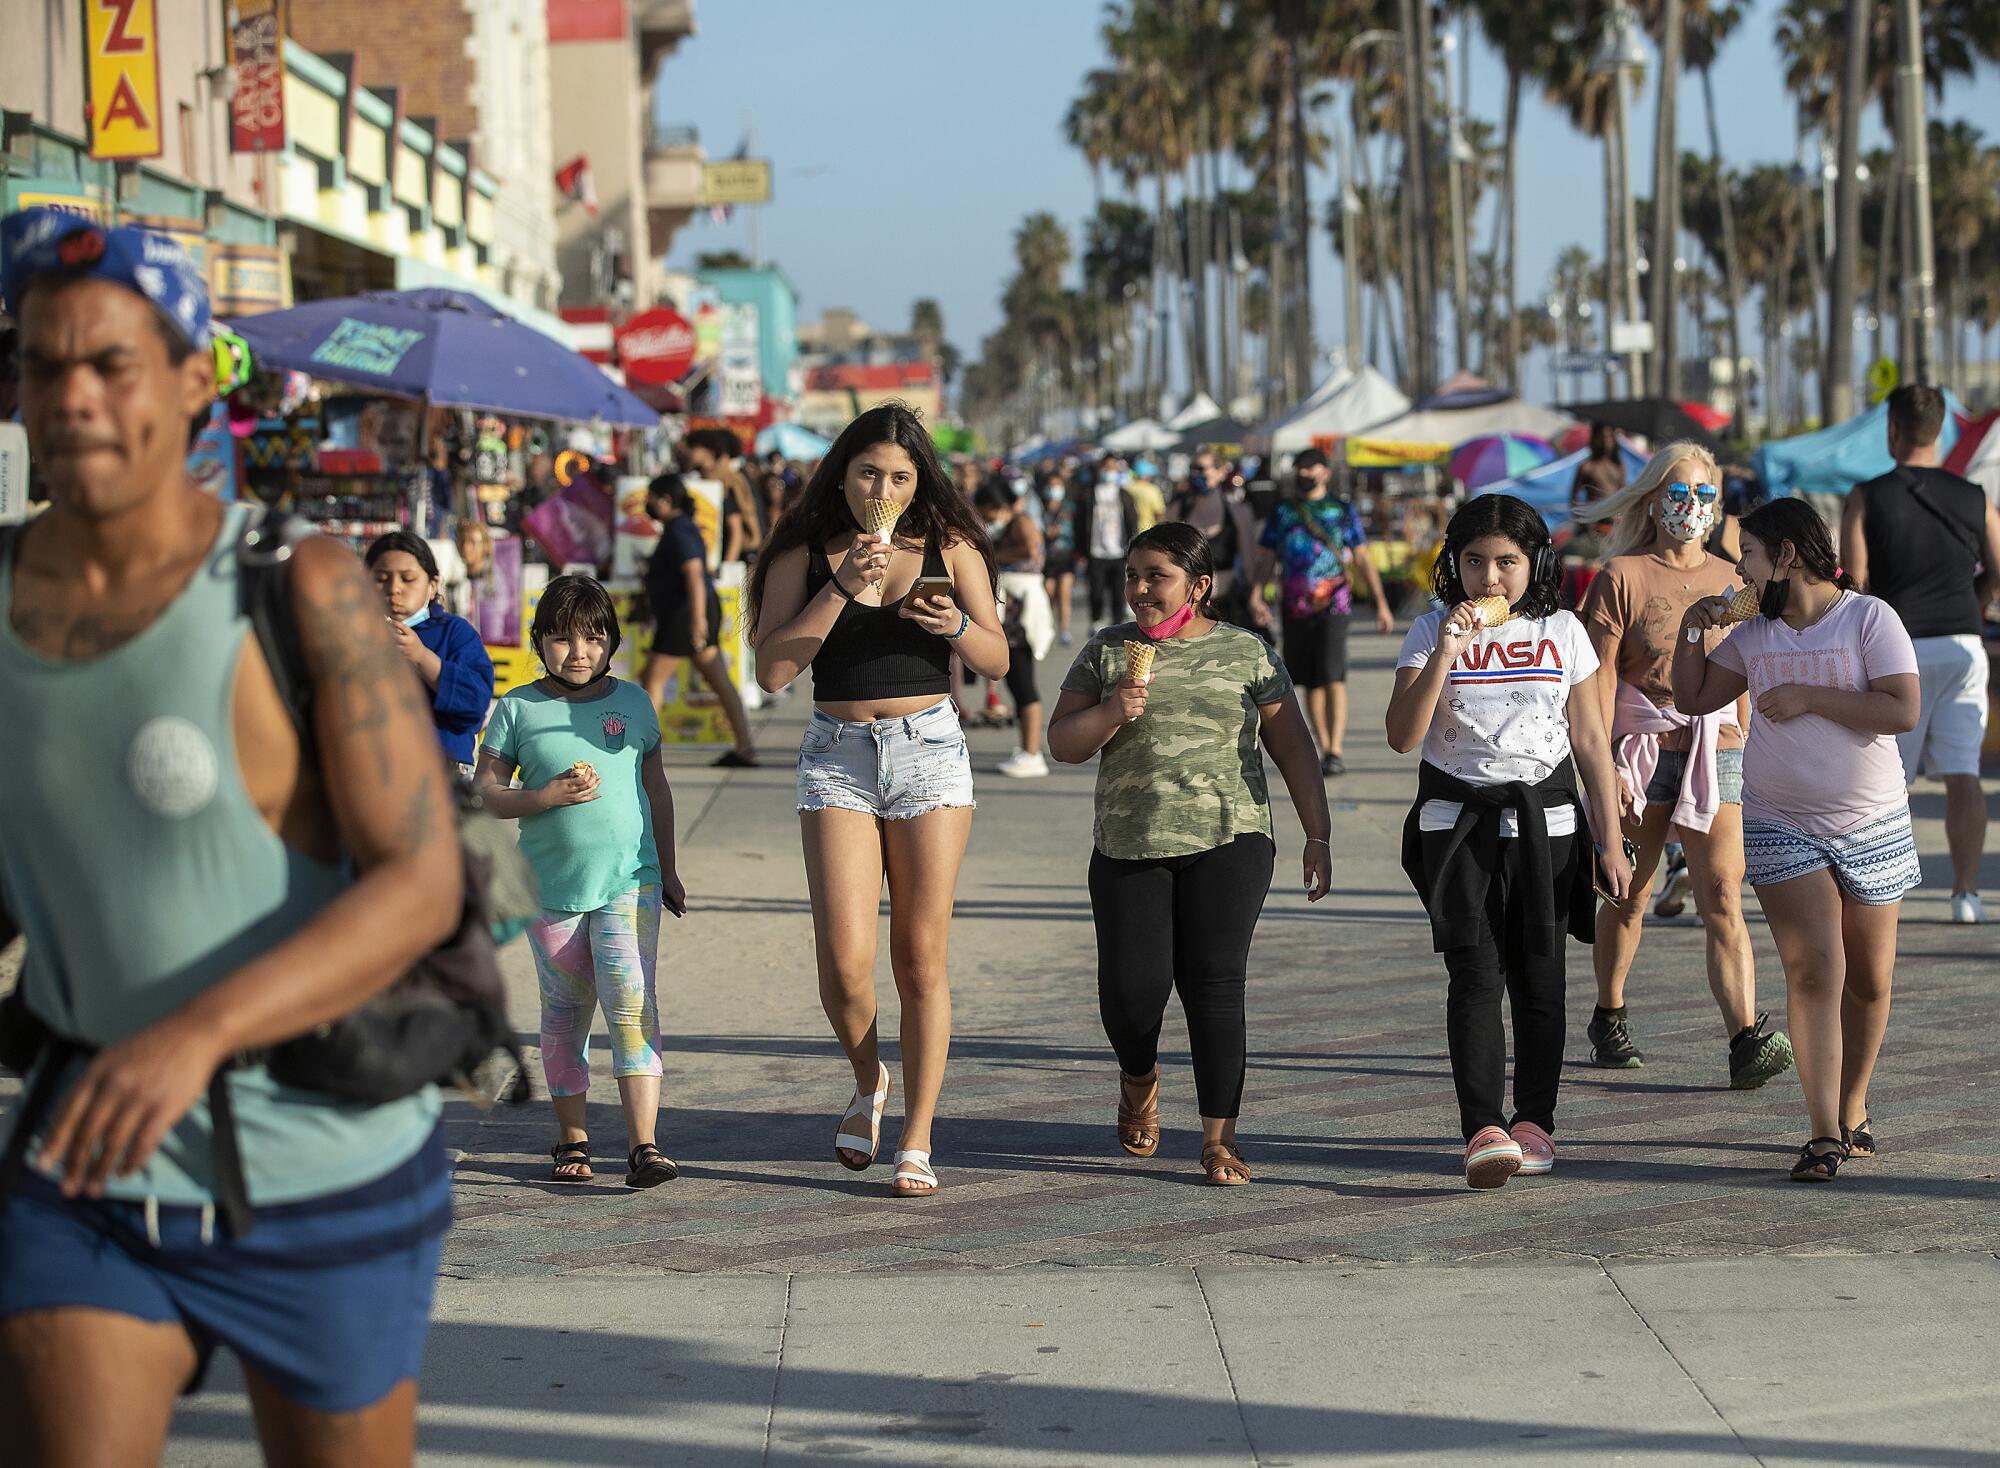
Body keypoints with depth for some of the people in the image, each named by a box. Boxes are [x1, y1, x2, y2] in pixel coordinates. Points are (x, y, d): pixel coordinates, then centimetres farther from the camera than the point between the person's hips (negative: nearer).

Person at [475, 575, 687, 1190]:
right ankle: (573, 1138, 22)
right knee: (565, 1012, 9)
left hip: (630, 879, 0)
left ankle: (644, 1144, -18)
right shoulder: (518, 708, 3)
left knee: (631, 1001, -14)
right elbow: (487, 792, 1)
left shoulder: (632, 702, 8)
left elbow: (657, 790, 16)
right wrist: (549, 796, -15)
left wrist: (668, 871, 19)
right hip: (551, 883, 0)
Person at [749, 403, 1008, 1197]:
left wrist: (954, 625, -13)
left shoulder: (949, 548, 4)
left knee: (921, 959, 0)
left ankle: (917, 1142, 7)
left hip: (929, 750, 0)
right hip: (837, 755, 0)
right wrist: (841, 588, -15)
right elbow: (772, 670, -8)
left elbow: (997, 661, 8)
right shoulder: (804, 555, 2)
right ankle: (869, 1082, 20)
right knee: (845, 959, -11)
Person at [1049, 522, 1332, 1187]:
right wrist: (1110, 714, -12)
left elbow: (1293, 748, 9)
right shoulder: (1106, 651, 11)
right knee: (1132, 987, -7)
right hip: (1128, 848, 1)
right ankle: (1138, 1079, 27)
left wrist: (1318, 837, 3)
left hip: (1229, 841, -1)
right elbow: (1062, 743, 8)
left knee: (1214, 983, -9)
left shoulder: (1245, 653, 7)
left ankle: (1219, 1137, -5)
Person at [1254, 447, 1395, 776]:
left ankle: (1336, 752, -19)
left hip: (1333, 605, -3)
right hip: (1295, 609, 3)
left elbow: (1363, 560, 8)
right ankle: (1325, 749, 15)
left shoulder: (1343, 511, 8)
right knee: (1310, 683, 7)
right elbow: (1265, 560, 11)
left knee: (1332, 677, -16)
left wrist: (1381, 604, 3)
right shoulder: (1282, 512, 13)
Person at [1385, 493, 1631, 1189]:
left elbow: (1590, 740, 7)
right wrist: (1445, 655, -21)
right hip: (1458, 818, -1)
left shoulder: (1562, 631, 4)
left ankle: (1535, 1120, 15)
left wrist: (1609, 843, 5)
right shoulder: (1433, 632, 0)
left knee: (1538, 977, 4)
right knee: (1476, 975, -12)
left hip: (1544, 817, 2)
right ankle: (1483, 1129, -18)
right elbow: (1403, 736, -10)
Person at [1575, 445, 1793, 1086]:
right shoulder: (1622, 577, -2)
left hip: (1714, 752, 2)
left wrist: (1748, 755, 15)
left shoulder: (1729, 581, 10)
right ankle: (1609, 1019, 32)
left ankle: (1747, 1040, -22)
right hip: (1640, 750, -2)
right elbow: (1600, 678, -6)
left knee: (1723, 899, -11)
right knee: (1629, 895, 11)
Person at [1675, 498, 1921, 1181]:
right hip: (1781, 829, 2)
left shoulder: (1870, 618, -8)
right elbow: (1693, 699, 16)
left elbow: (1904, 711, -18)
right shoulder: (1755, 634, 7)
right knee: (1814, 972, -12)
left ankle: (1852, 1109, 30)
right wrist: (1691, 634, 1)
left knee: (1869, 981, 9)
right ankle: (1824, 1136, -15)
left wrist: (1809, 698, -18)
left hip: (1872, 829, -2)